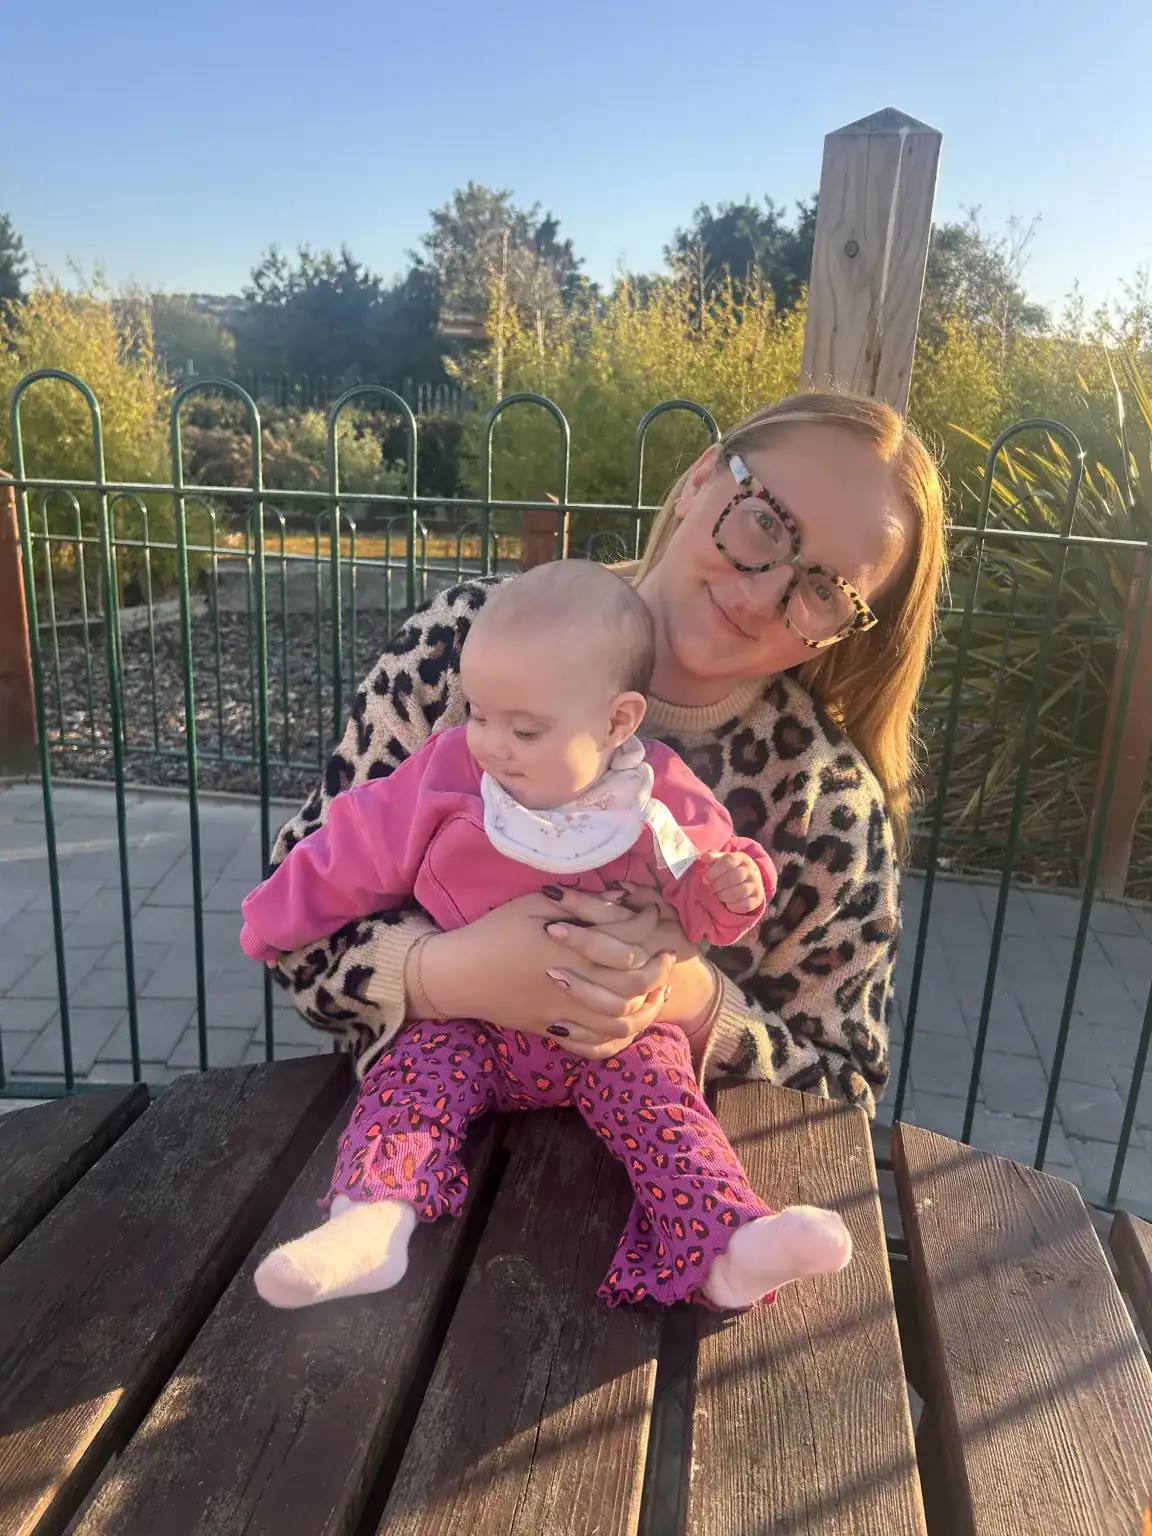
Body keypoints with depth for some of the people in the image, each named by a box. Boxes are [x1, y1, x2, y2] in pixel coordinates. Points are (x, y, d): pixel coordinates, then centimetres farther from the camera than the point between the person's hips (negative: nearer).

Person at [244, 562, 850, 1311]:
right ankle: (370, 1225, -40)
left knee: (662, 1104, -25)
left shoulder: (661, 805, -7)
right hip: (471, 1027, 2)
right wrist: (278, 920, 11)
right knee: (415, 1073, -24)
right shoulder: (450, 774, -5)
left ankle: (731, 1252, -37)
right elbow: (357, 857, 4)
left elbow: (698, 908, 5)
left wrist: (731, 889, -19)